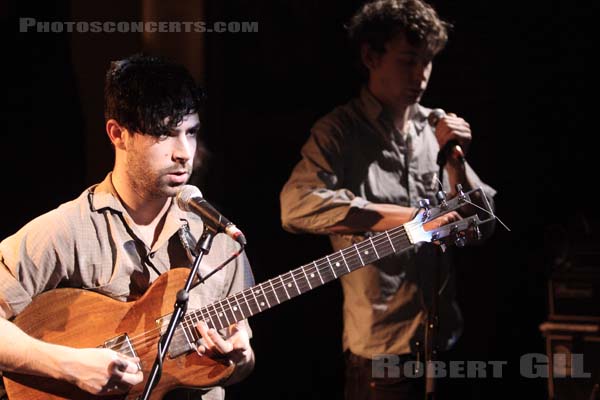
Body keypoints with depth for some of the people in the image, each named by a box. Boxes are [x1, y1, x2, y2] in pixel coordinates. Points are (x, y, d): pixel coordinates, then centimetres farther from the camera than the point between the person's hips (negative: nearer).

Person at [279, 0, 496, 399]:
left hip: (445, 335, 5)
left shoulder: (436, 127, 6)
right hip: (380, 343, -5)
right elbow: (297, 206, -26)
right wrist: (411, 216, -25)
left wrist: (455, 160, -10)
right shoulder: (340, 130, -8)